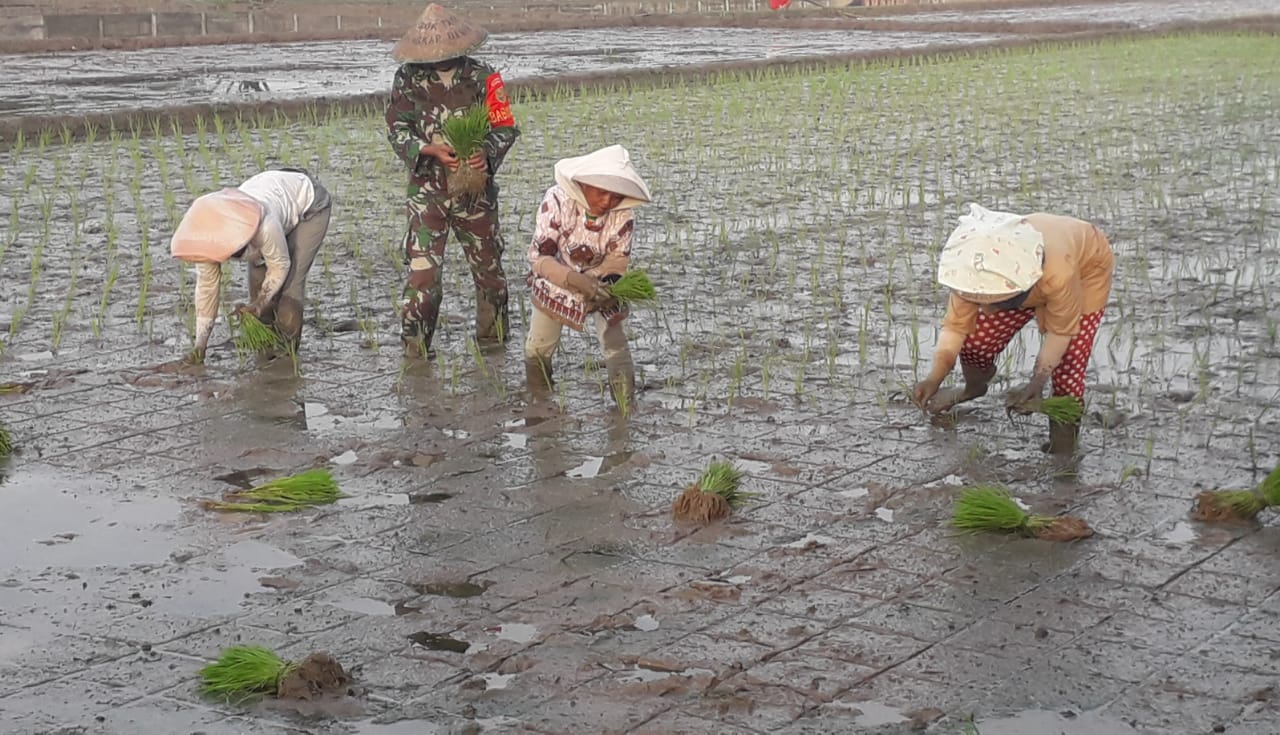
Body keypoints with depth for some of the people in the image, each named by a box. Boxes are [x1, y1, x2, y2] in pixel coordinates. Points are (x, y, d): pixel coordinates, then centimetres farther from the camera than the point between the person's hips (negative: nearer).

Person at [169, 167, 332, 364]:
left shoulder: (264, 225, -45)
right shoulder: (209, 235, -24)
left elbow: (280, 265, -26)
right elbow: (207, 285, -14)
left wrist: (257, 305, -25)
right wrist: (200, 347, -12)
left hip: (309, 201, -6)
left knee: (290, 281, -15)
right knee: (258, 281, -2)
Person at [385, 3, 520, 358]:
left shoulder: (483, 76, -3)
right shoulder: (408, 78, -1)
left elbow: (505, 127, -2)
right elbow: (397, 130, -3)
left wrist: (487, 153, -23)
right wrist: (430, 150, -21)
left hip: (476, 188, 1)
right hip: (427, 191, -1)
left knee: (489, 267, 10)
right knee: (422, 271, -8)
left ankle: (492, 341, 27)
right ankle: (415, 351, -1)